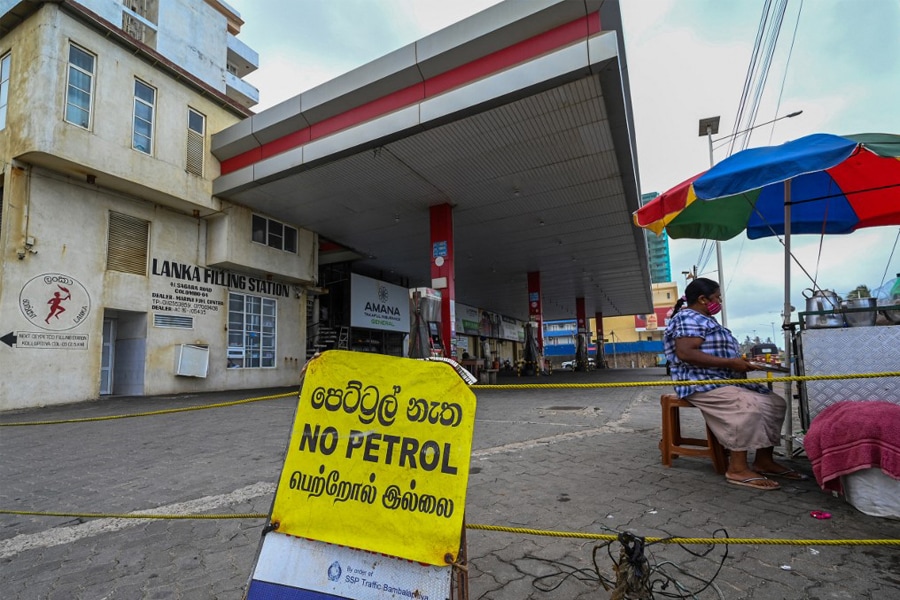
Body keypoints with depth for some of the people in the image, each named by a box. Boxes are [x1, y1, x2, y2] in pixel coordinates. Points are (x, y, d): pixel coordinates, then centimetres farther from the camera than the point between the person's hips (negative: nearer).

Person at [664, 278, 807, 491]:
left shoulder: (704, 320, 21)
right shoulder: (689, 318, -14)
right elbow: (686, 354, -27)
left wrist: (740, 361, 7)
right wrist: (730, 362, -23)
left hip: (725, 380, 11)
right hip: (703, 383, -11)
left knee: (775, 403, 5)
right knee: (749, 408, -30)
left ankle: (763, 461, 7)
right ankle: (738, 469, -22)